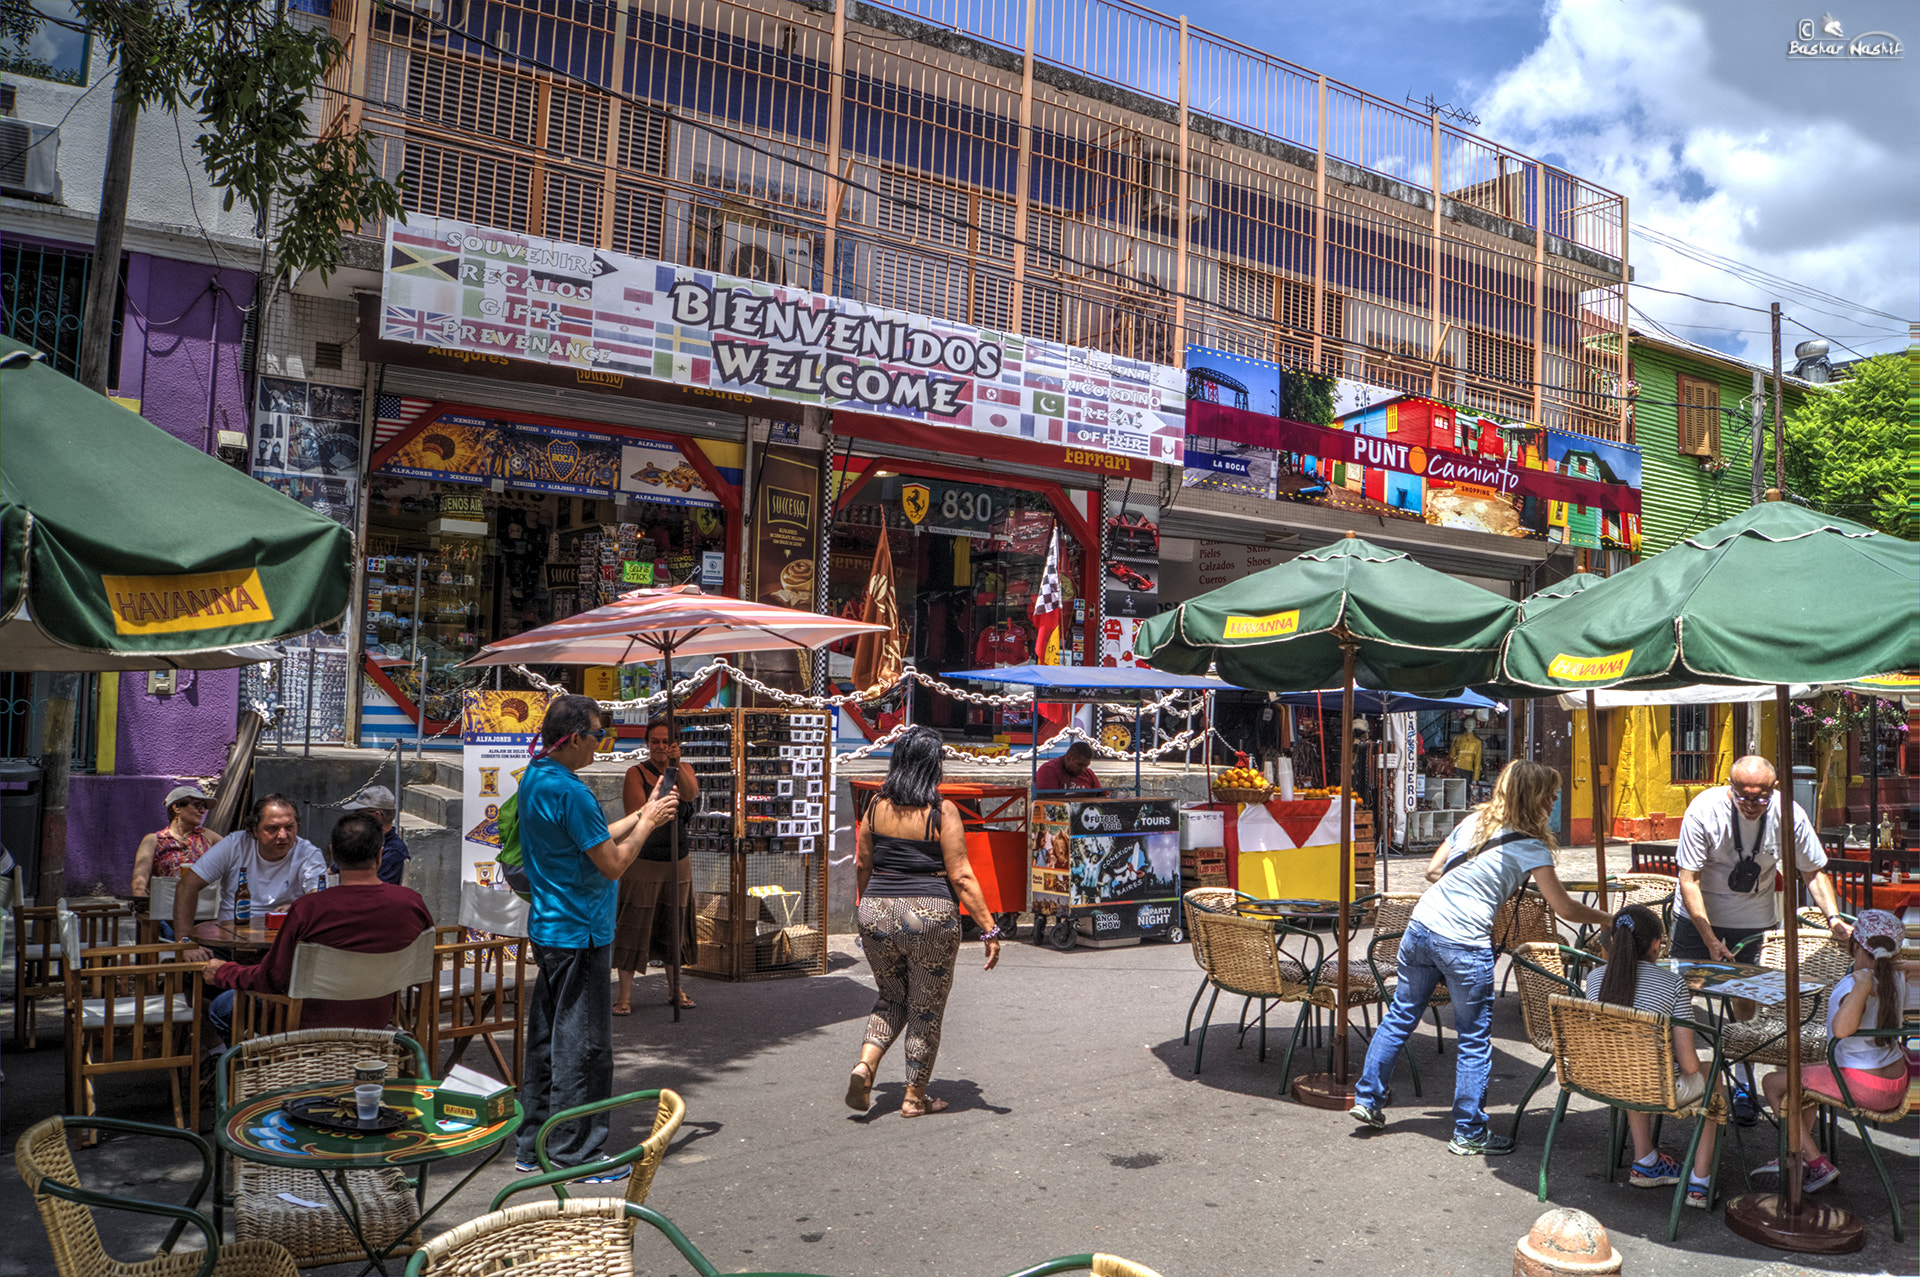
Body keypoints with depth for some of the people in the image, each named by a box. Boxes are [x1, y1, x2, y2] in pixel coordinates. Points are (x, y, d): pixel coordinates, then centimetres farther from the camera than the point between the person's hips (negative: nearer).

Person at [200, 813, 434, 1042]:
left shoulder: (307, 909, -25)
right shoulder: (412, 903, -15)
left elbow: (272, 978, -13)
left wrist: (223, 973, 7)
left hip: (314, 1025, -5)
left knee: (220, 1008, 18)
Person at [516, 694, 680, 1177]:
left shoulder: (533, 778, 10)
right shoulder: (569, 791, -22)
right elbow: (612, 864, -19)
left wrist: (640, 815, 12)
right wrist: (647, 823, -5)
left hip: (547, 927, 10)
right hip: (580, 934, -10)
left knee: (547, 1038, 16)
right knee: (582, 1045, 0)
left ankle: (533, 1146, 25)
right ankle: (576, 1152, 9)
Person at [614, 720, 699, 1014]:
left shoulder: (684, 770, 6)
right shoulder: (636, 774, -5)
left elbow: (690, 793, -15)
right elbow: (635, 816, -14)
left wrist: (677, 765, -30)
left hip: (677, 861, 4)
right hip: (643, 860, -4)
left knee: (674, 926, 12)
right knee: (633, 926, -5)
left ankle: (675, 989, 24)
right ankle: (624, 994, 2)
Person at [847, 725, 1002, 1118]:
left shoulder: (877, 805, 2)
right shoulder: (942, 811, -11)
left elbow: (862, 867, 11)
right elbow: (961, 877, -13)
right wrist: (989, 928, -9)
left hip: (877, 913, 4)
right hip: (930, 916, -4)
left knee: (891, 998, 23)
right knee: (926, 1010, 11)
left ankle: (864, 1065, 2)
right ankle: (915, 1098, 18)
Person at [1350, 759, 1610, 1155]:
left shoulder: (1474, 821, 10)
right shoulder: (1530, 847, -6)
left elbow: (1432, 870, 15)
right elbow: (1565, 908, -4)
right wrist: (1609, 918, 11)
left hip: (1421, 927, 6)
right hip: (1464, 947, -6)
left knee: (1401, 1015, 19)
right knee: (1474, 1040, 8)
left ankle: (1367, 1099, 27)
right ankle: (1469, 1133, 18)